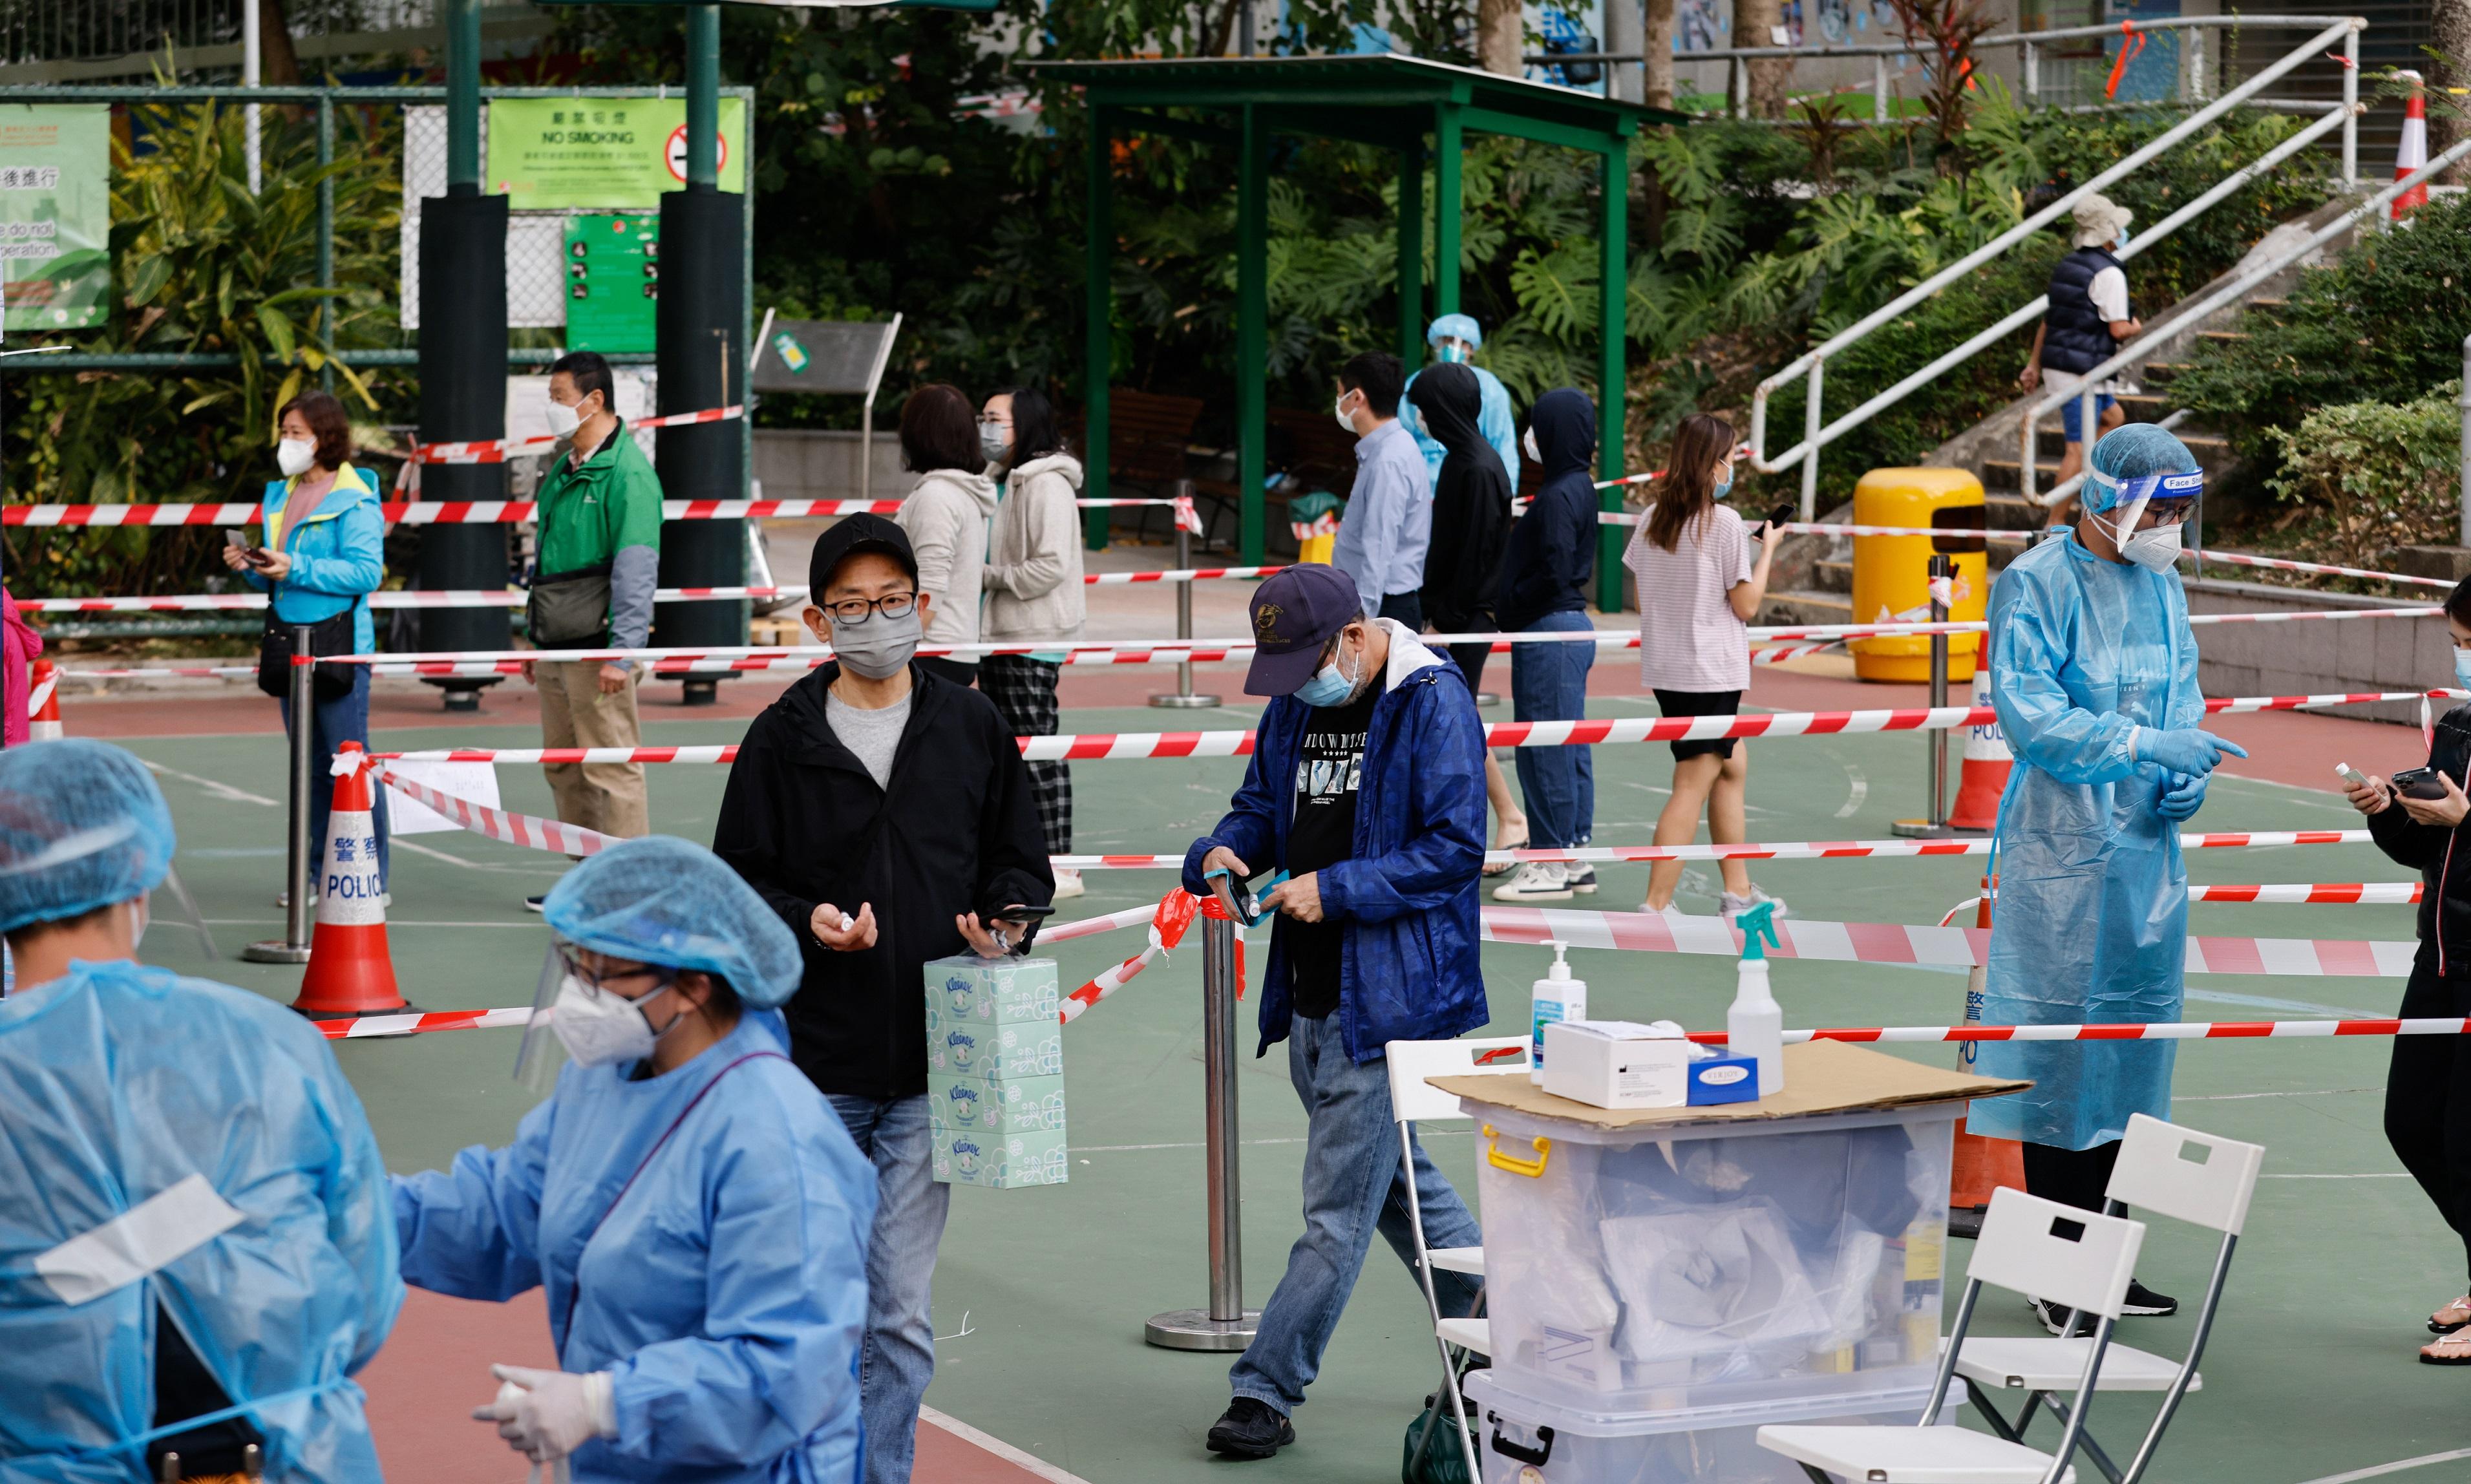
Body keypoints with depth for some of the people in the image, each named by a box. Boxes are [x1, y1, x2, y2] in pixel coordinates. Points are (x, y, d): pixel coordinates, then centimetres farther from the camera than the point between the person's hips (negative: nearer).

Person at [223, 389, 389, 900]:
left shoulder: (355, 500, -9)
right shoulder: (280, 496, 15)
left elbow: (366, 572, -18)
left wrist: (297, 569, -22)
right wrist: (250, 567, -1)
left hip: (339, 642, -8)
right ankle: (318, 872, 20)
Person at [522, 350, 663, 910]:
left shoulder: (628, 472, -12)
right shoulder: (562, 469, 15)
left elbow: (637, 573, -16)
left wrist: (621, 654, -21)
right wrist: (537, 641, 21)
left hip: (598, 648, -9)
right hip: (557, 650, 9)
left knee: (612, 769, -6)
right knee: (564, 769, 13)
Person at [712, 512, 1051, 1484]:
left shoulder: (973, 729, 6)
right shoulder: (781, 740, 1)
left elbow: (1021, 864, 14)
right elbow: (737, 885, 3)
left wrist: (1005, 921, -7)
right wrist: (807, 922, -15)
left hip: (931, 1068, 1)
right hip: (812, 1064, 0)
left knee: (902, 1310, 0)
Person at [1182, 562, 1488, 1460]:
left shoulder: (1433, 704, -13)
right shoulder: (1295, 705, 10)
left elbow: (1455, 847, -17)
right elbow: (1260, 804, 20)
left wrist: (1336, 890, -21)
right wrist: (1222, 854, -3)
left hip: (1388, 998, -9)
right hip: (1311, 998, 9)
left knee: (1338, 1205, -4)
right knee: (1394, 1183, 19)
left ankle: (1265, 1390, 2)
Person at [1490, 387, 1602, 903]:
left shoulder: (1558, 496, -17)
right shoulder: (1580, 488, 12)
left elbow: (1552, 575, -22)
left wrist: (1509, 606, -9)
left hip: (1549, 633, -10)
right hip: (1571, 626, 10)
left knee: (1545, 751, -3)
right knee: (1571, 751, 13)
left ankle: (1552, 865, 2)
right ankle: (1577, 858, 18)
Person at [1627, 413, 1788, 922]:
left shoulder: (1652, 519, 5)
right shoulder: (1724, 523, -13)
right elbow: (1747, 604, -9)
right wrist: (1767, 549, 4)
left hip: (1663, 667, 8)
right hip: (1710, 672, -8)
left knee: (1732, 765, 21)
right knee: (1692, 786, -5)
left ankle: (1738, 892, 25)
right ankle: (1655, 907, -8)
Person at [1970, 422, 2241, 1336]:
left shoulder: (2162, 585, 12)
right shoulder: (2037, 583, -9)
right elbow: (2029, 714, -18)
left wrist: (2190, 772, -1)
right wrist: (2148, 745, -24)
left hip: (2146, 846, 7)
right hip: (2063, 846, -7)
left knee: (2134, 1034, 9)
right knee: (2060, 1045, -4)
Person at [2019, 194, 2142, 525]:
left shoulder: (2068, 266, 12)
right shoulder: (2109, 273, -14)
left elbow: (2048, 320, 16)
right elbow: (2118, 330, -17)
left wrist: (2034, 365, 19)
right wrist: (2136, 328, 6)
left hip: (2058, 365, 9)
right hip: (2083, 370, -9)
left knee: (2114, 418, 25)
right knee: (2078, 449, -4)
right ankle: (2056, 524, -3)